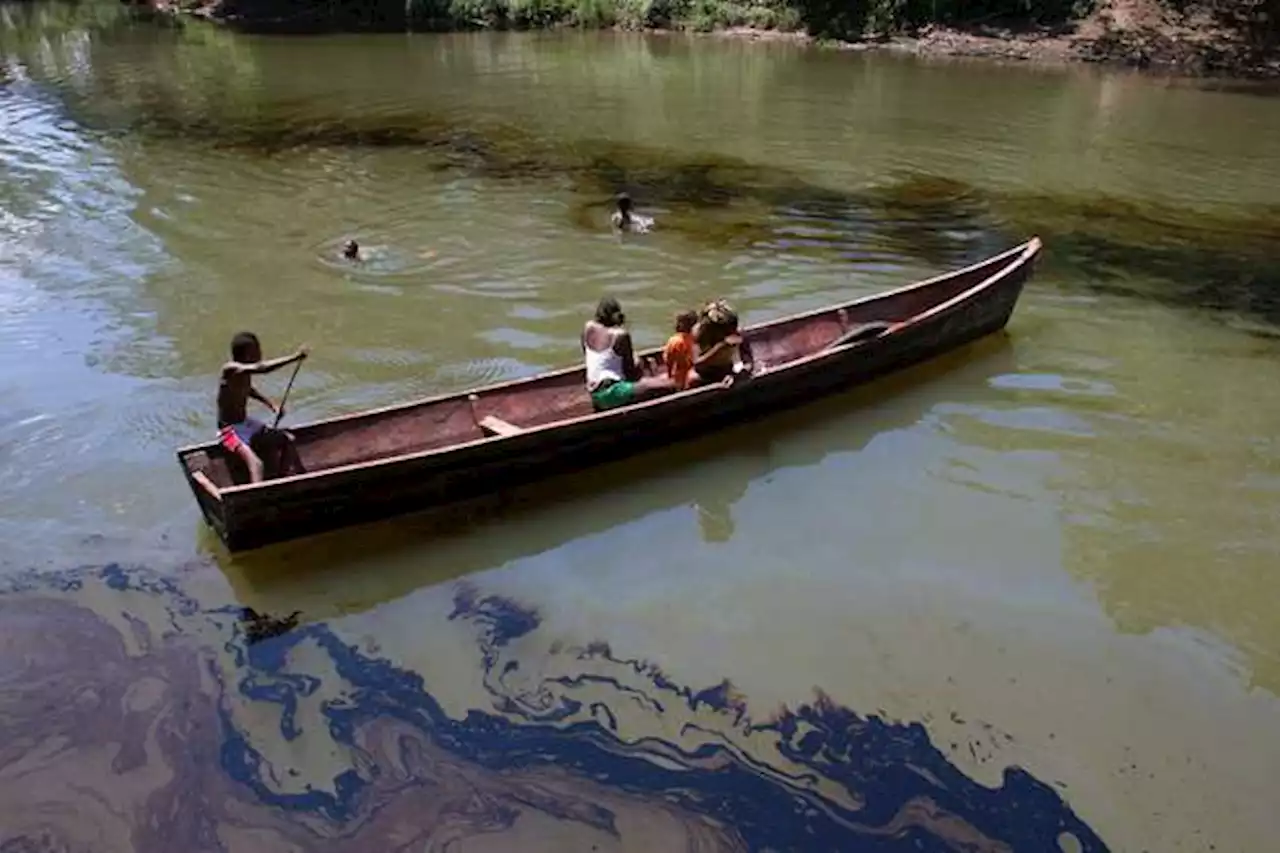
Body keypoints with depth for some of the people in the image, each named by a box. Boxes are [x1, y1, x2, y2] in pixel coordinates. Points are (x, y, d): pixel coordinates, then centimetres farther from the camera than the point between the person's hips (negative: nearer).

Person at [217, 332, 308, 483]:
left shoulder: (246, 371, 2)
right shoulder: (231, 369, -24)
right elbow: (262, 368, -41)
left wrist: (271, 405, 12)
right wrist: (295, 357, -39)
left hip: (245, 422, 9)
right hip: (230, 430, -9)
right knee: (256, 463, -29)